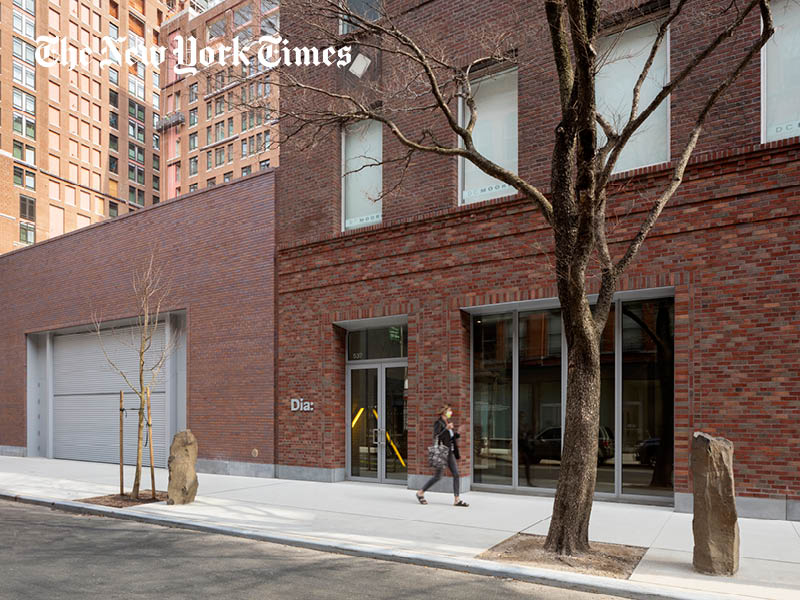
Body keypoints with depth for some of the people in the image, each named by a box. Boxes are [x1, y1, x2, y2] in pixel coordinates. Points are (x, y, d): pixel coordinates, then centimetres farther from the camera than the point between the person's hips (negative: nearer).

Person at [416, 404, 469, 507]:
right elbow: (436, 437, -21)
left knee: (456, 474, 1)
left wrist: (457, 432, 0)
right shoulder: (438, 423, -11)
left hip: (450, 453, 8)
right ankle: (420, 493, 14)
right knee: (437, 476, -3)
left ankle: (457, 500, 4)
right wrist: (446, 429, -27)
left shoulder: (449, 423, 13)